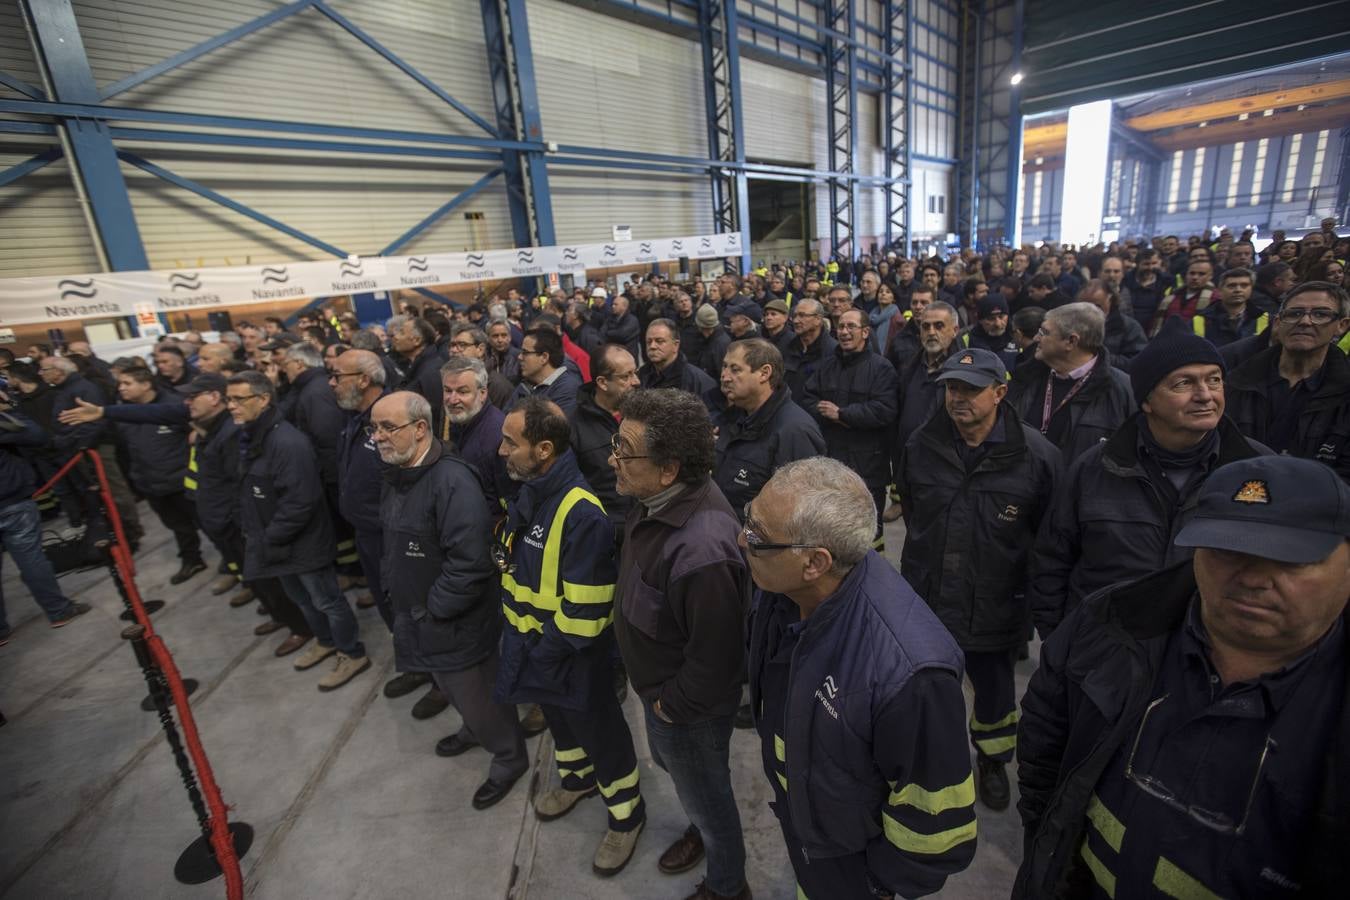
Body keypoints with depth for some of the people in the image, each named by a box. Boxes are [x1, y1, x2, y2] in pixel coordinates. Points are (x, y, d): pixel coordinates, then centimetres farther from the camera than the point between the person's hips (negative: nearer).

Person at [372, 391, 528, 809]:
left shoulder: (452, 480, -28)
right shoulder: (396, 476, 3)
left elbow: (470, 563, -31)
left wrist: (434, 609, -20)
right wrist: (391, 586, 9)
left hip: (456, 621, -9)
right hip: (418, 615, 9)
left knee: (477, 696, 11)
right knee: (452, 689, 29)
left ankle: (510, 757, 36)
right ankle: (475, 729, 55)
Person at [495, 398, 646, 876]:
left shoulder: (582, 515, -33)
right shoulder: (524, 494, -5)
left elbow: (585, 610, -28)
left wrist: (542, 648, -16)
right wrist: (517, 634, 4)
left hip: (572, 657, -8)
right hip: (532, 646, 8)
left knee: (599, 733, 15)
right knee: (558, 720, 30)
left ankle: (626, 814, 41)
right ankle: (578, 779, 58)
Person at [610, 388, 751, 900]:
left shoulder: (700, 553, -43)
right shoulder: (660, 497, -14)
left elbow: (713, 660, -31)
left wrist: (670, 707, -13)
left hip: (690, 706, -8)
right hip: (659, 684, 8)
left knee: (704, 794, 21)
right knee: (670, 763, 34)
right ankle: (702, 828, 65)